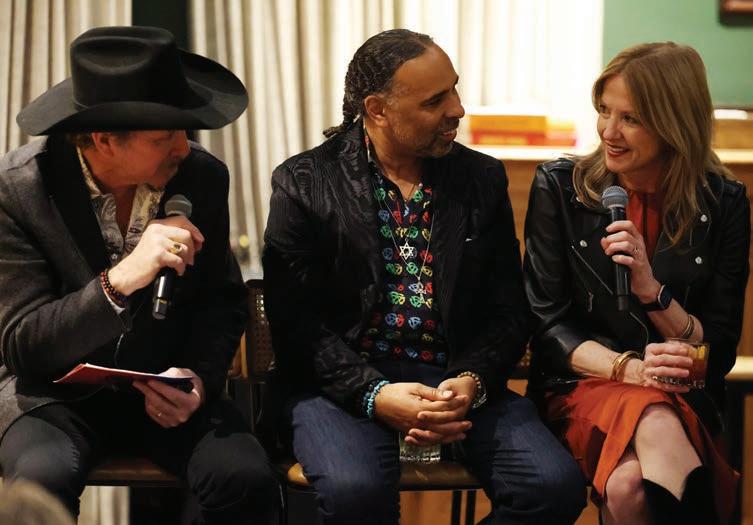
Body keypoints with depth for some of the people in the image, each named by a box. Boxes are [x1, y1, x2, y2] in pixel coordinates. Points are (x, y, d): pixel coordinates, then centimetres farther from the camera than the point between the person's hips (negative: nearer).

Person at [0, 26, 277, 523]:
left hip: (169, 387, 3)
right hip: (60, 392, -2)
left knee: (248, 480, -24)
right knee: (43, 480, -34)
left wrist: (199, 377, -12)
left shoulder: (203, 176, -5)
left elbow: (224, 299, 8)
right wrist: (121, 279, -32)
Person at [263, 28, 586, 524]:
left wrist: (471, 381, -13)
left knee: (556, 484, -21)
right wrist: (374, 393, -20)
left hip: (458, 378, 3)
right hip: (346, 380, -3)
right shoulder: (304, 183, 0)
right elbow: (296, 319, -6)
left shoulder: (483, 180, 9)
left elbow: (507, 311, 7)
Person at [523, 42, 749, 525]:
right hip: (582, 385, 0)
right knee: (655, 425, -36)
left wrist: (652, 290, -15)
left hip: (682, 397, 0)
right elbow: (546, 322, -1)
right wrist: (628, 368, -18)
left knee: (629, 486, -35)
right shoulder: (560, 187, 0)